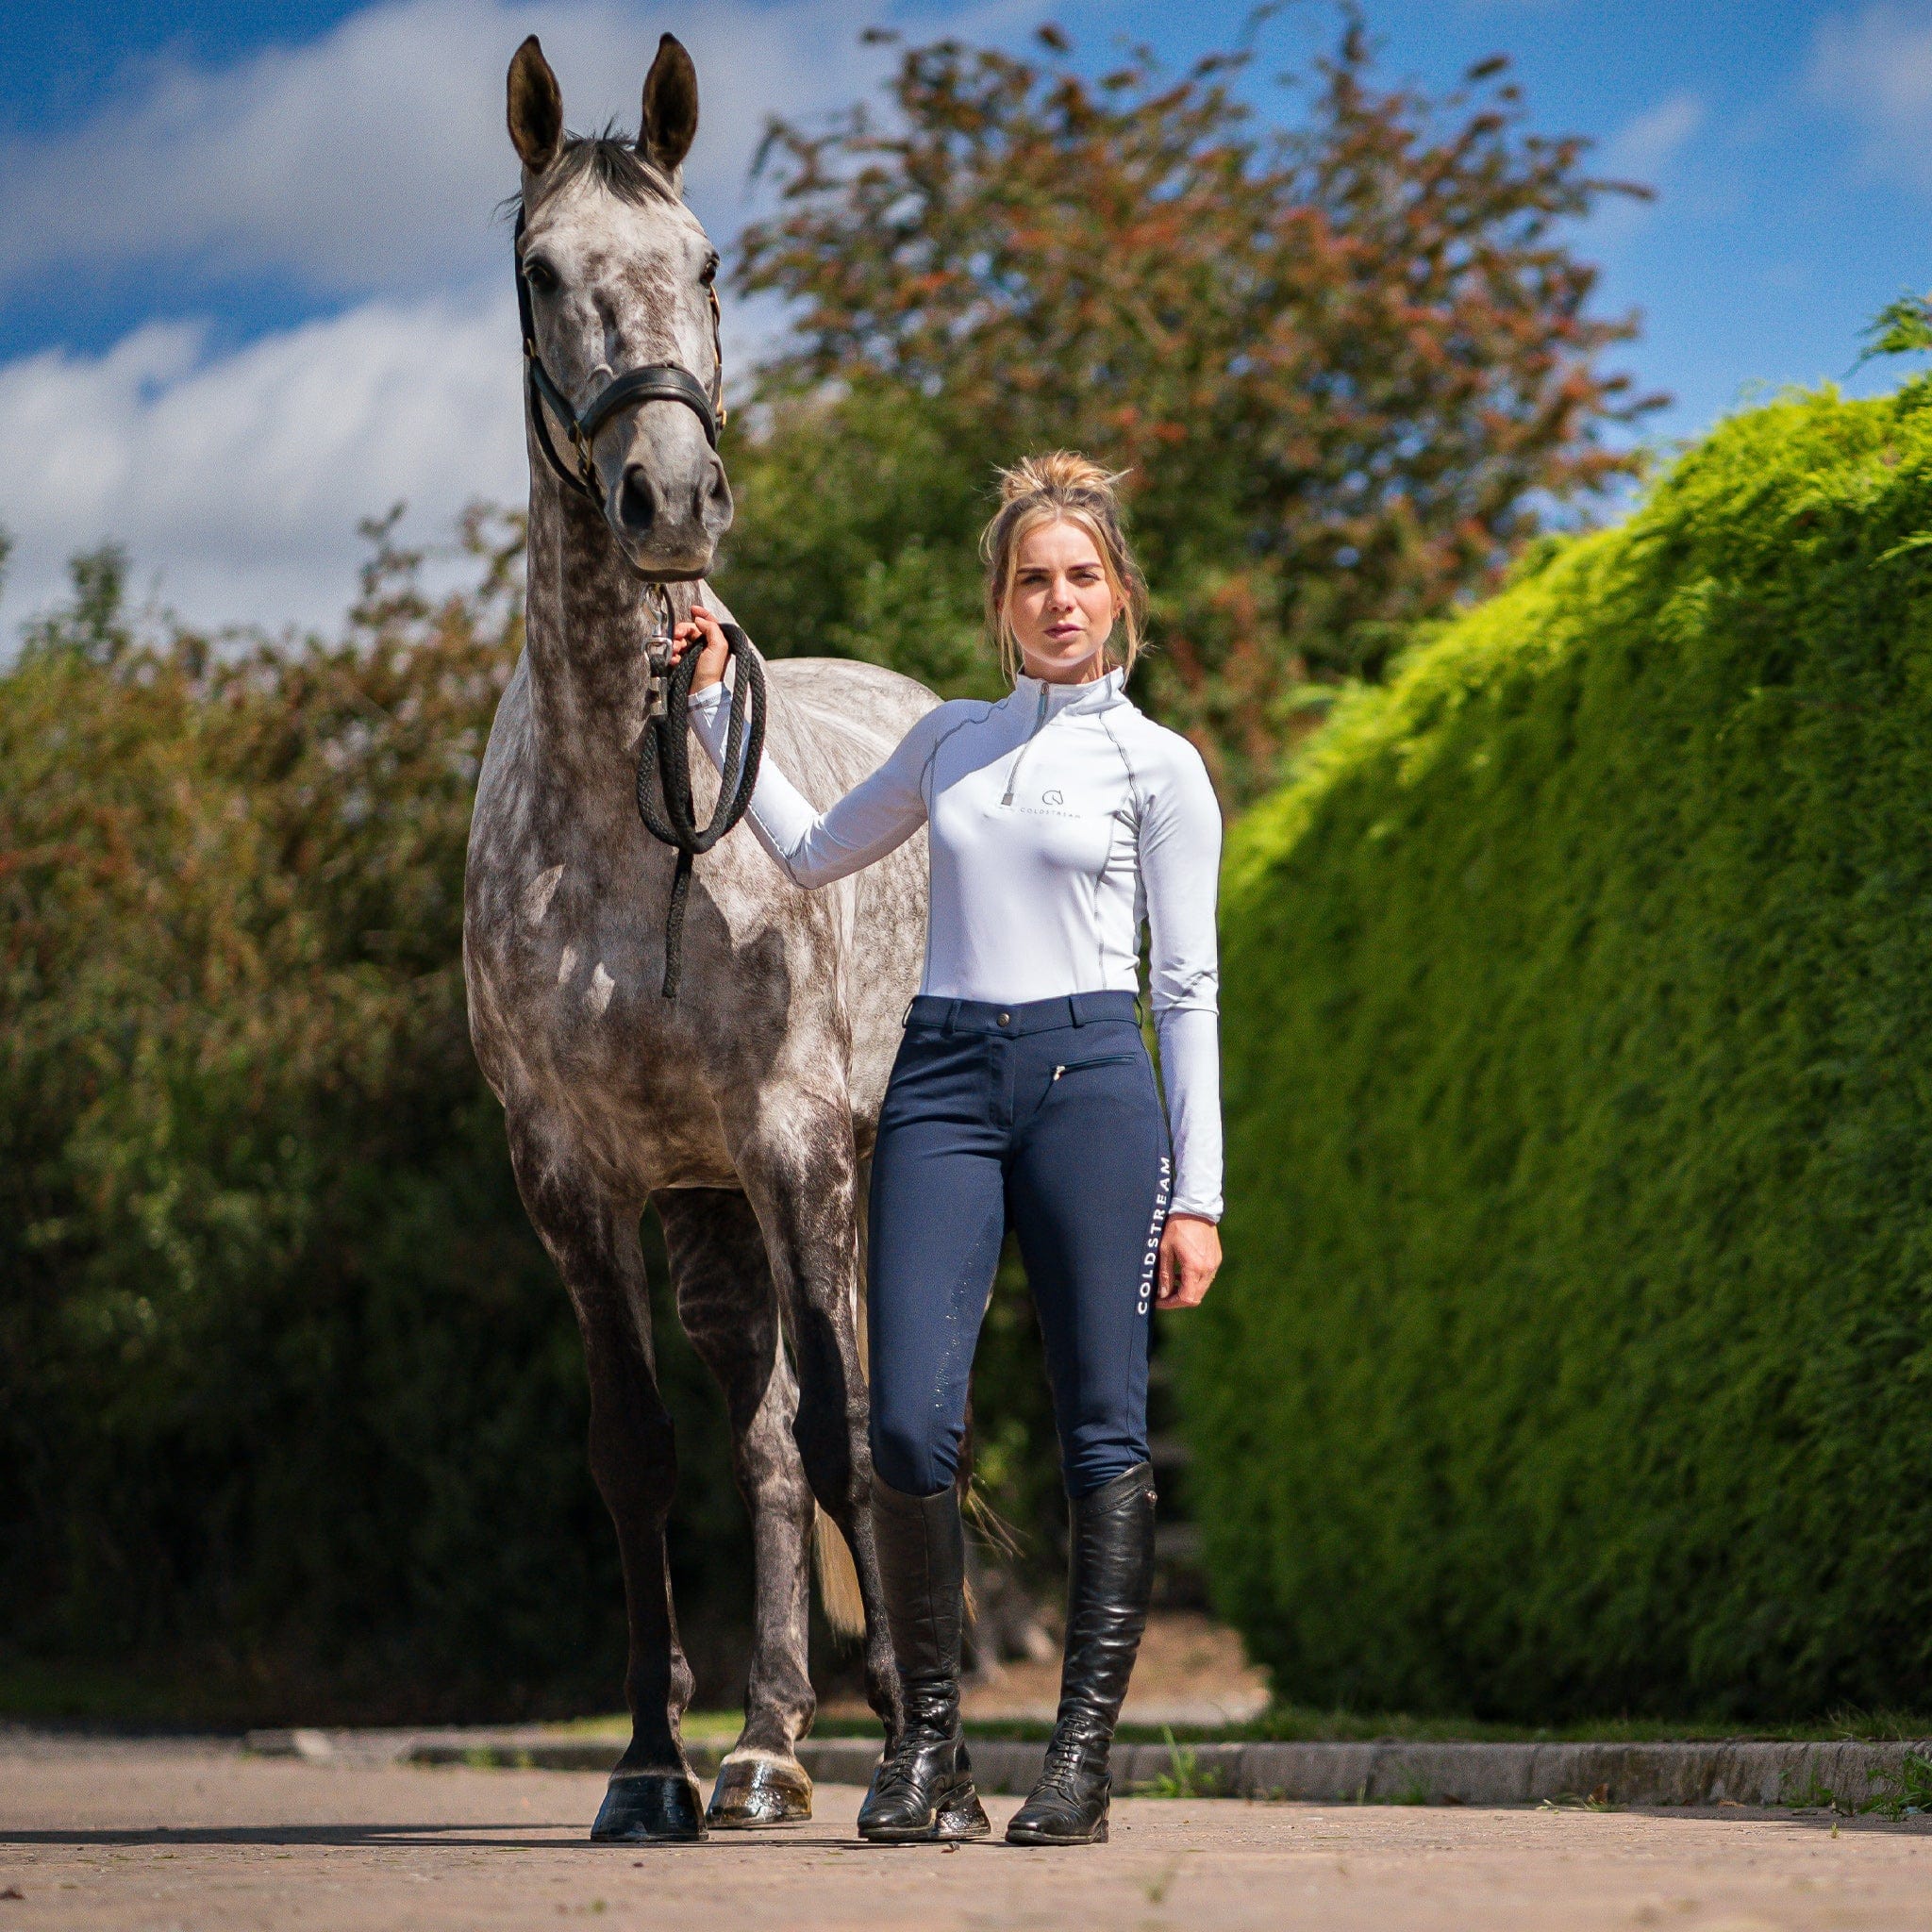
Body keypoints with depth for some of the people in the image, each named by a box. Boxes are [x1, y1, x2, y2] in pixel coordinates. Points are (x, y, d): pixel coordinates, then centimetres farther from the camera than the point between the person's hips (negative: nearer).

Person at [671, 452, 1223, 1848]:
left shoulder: (1159, 766, 5)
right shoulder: (951, 740, 17)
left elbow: (1188, 987, 3)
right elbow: (813, 854, 29)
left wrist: (1198, 1195, -2)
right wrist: (716, 703, 23)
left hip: (1090, 1077, -3)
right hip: (944, 1077, 3)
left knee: (1104, 1429, -3)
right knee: (912, 1424, -8)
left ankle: (1084, 1753, 1)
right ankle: (929, 1743, 3)